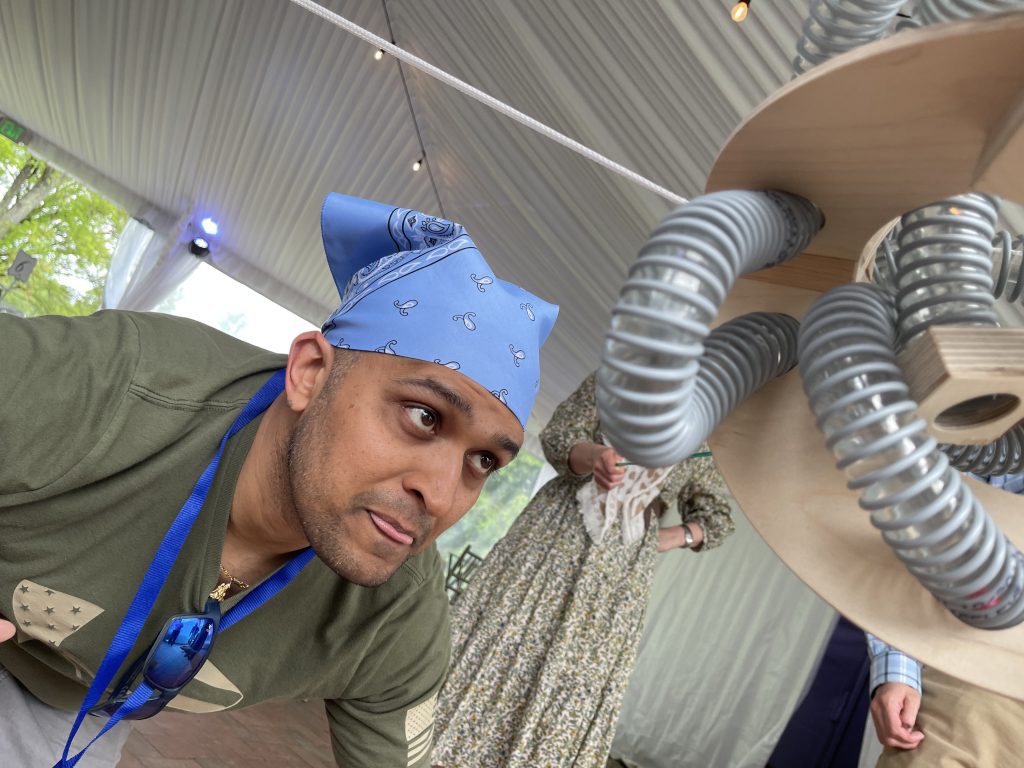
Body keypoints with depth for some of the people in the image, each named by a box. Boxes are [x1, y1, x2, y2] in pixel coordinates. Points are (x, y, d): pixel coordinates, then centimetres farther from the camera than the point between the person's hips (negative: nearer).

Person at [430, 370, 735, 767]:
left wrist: (670, 537, 1)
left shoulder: (703, 444, 8)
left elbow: (717, 518, 17)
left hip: (621, 567, 2)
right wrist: (592, 456, -28)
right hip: (556, 531, -1)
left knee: (578, 678, 2)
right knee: (501, 642, 1)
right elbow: (557, 438, -7)